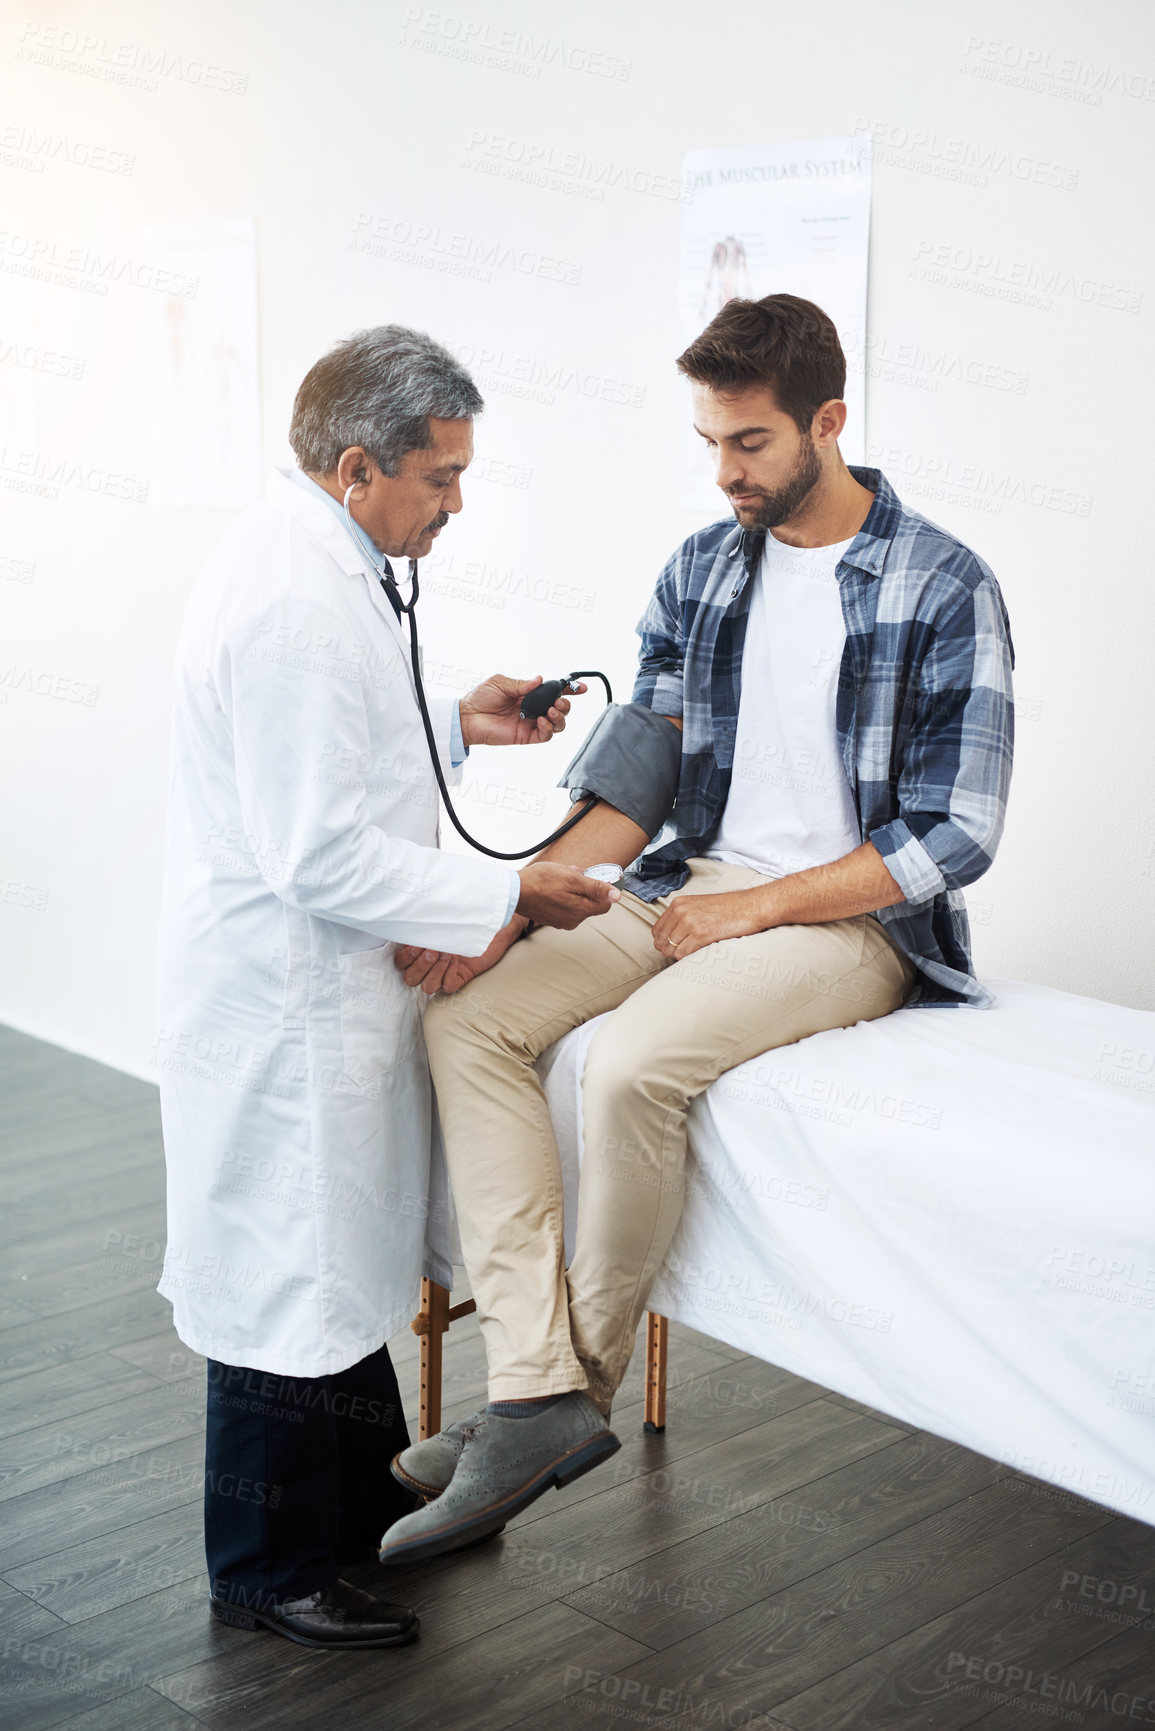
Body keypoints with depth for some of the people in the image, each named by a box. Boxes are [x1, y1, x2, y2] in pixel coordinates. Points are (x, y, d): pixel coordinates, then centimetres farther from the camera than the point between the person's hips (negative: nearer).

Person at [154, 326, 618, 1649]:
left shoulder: (306, 559, 7)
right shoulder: (293, 605, -26)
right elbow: (326, 859, -27)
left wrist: (459, 724, 10)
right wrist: (509, 893, -19)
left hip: (313, 985, 11)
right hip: (284, 1003, -11)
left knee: (343, 1253, 23)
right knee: (291, 1280, 5)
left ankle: (367, 1503, 41)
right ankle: (270, 1570, 24)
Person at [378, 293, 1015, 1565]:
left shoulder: (944, 591, -9)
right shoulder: (699, 570, 9)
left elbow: (952, 838, -11)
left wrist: (751, 909, -15)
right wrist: (512, 905, -9)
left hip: (854, 919, -6)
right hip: (692, 887, 6)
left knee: (631, 1063, -32)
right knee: (470, 1016, -16)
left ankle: (583, 1381, -8)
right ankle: (529, 1396, -19)